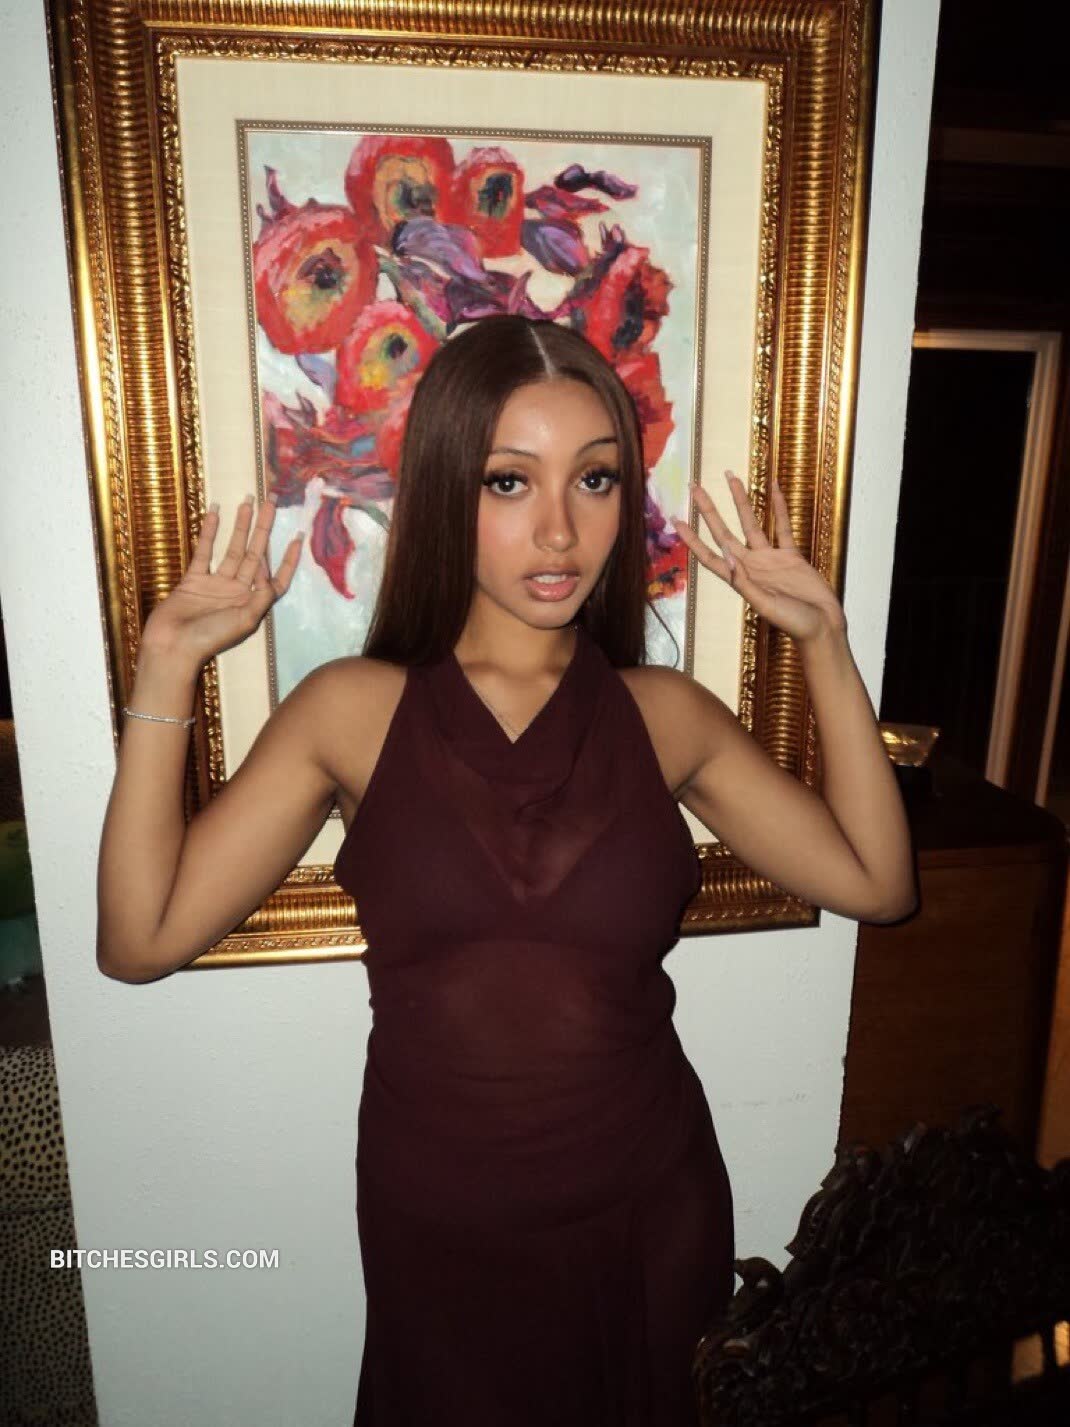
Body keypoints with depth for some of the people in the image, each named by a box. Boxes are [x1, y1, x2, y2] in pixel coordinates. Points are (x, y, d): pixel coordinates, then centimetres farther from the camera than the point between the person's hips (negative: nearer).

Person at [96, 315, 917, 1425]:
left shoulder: (666, 716, -7)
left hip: (642, 1217, 2)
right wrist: (166, 671, -19)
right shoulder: (353, 711, -11)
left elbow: (875, 884, -8)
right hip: (435, 1228, -1)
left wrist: (825, 645, -12)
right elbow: (140, 941, -14)